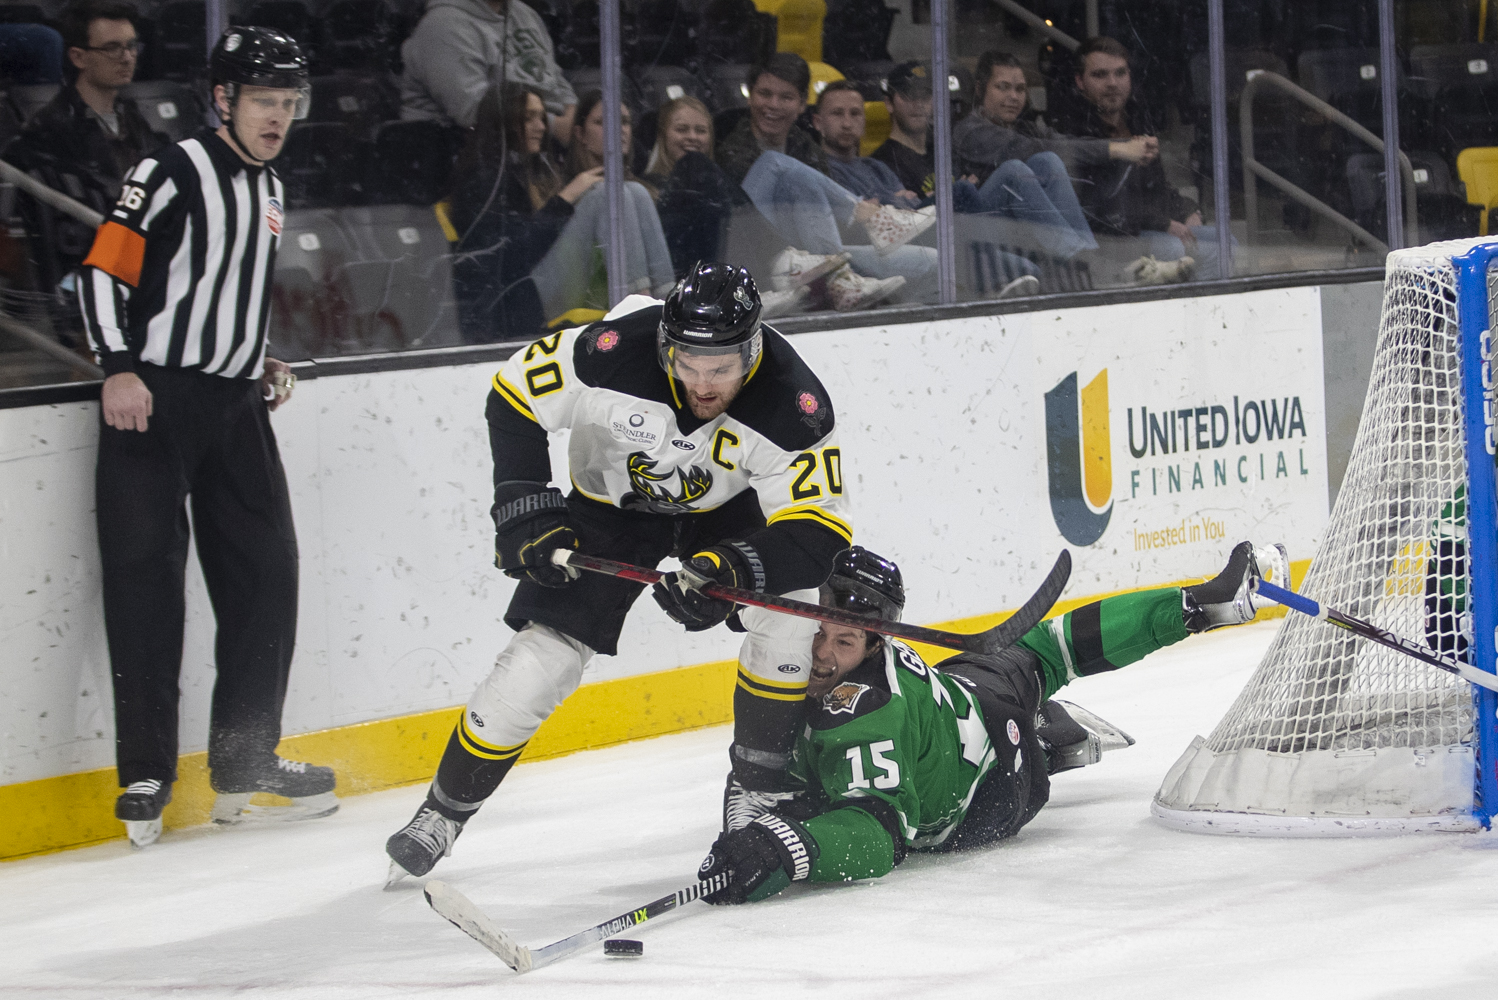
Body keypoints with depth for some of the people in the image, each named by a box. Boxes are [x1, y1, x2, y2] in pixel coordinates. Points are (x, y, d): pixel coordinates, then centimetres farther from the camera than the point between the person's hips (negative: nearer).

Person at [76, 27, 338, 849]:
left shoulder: (270, 192, 17)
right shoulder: (173, 174, -9)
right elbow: (103, 271, -13)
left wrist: (263, 363, 14)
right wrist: (119, 370, -21)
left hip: (235, 406, 8)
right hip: (153, 400, -8)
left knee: (266, 572, 7)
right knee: (146, 580, -7)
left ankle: (244, 765, 16)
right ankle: (146, 774, -4)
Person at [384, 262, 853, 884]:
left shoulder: (793, 405, -33)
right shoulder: (615, 350, -34)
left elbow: (819, 530, -33)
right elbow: (516, 395, -17)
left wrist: (731, 569, -49)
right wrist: (524, 509, -21)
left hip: (727, 508, 1)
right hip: (614, 500, -1)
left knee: (792, 611, -23)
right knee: (543, 653, -9)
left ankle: (756, 790, -5)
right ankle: (444, 810, 9)